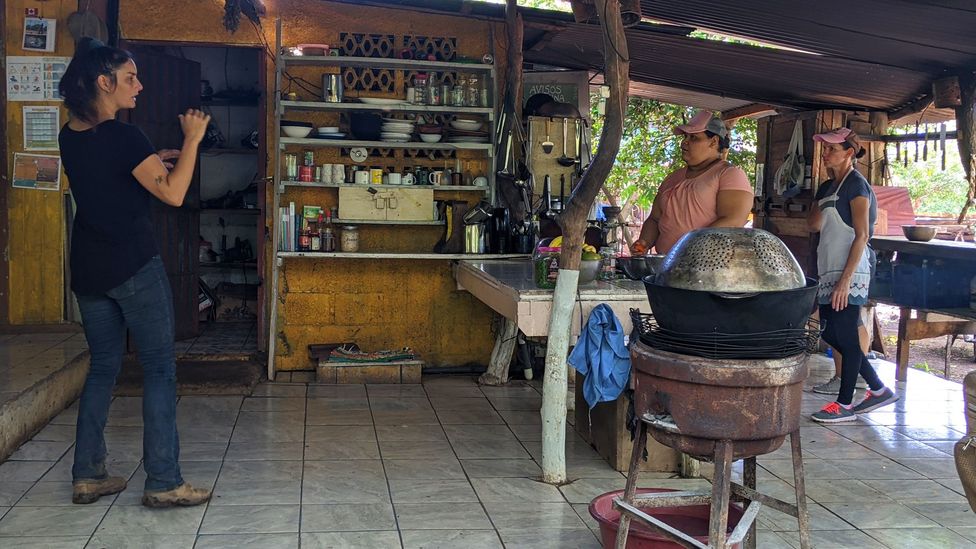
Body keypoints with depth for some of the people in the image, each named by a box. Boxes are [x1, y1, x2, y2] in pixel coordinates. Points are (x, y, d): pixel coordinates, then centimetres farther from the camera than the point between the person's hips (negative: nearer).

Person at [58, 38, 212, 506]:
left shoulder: (70, 136, 8)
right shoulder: (123, 137, -15)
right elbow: (173, 193, -16)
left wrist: (156, 159, 18)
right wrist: (191, 140, -8)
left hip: (88, 270, 8)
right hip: (134, 267, -8)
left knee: (103, 367, 15)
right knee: (159, 368, -1)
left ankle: (87, 476, 17)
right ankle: (163, 483, 1)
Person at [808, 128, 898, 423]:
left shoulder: (856, 185, -10)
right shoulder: (827, 187, 16)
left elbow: (862, 235, -15)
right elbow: (814, 225, 9)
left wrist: (846, 279, -21)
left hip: (849, 271, -9)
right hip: (829, 271, 9)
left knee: (845, 337, -3)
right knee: (830, 334, 11)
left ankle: (844, 404, 7)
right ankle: (879, 390, 23)